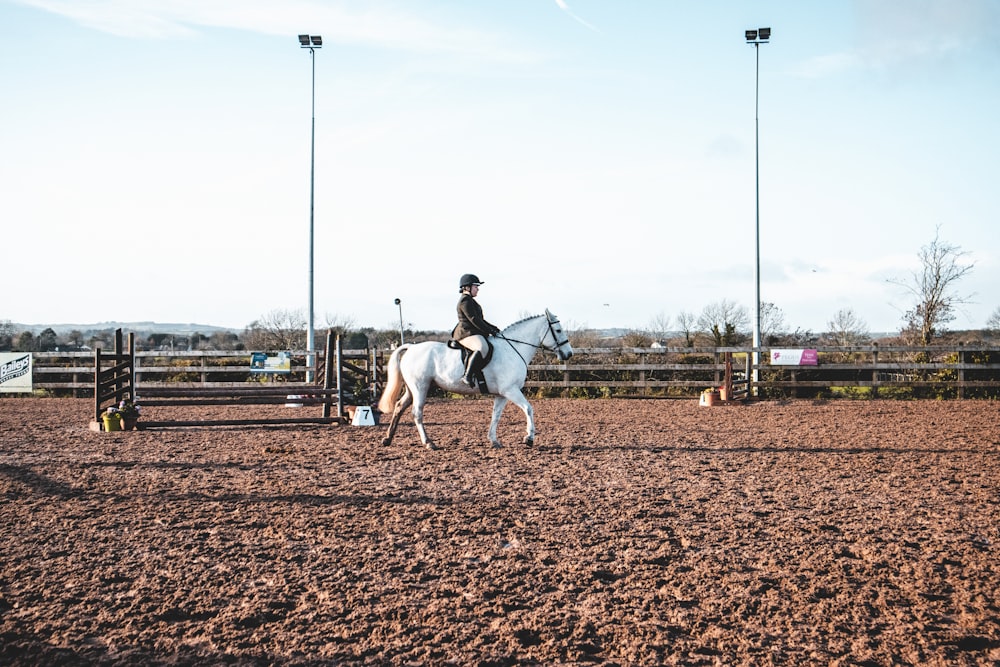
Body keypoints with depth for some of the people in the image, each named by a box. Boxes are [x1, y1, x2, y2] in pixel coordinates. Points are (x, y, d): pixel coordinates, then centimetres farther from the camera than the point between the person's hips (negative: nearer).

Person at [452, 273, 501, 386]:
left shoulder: (470, 301, 25)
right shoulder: (465, 301, -10)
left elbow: (480, 320, 28)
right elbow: (474, 320, -17)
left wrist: (493, 328, 16)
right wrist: (489, 331, -15)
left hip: (474, 333, 12)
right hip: (466, 333, -12)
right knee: (483, 348, -38)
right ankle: (468, 376, -44)